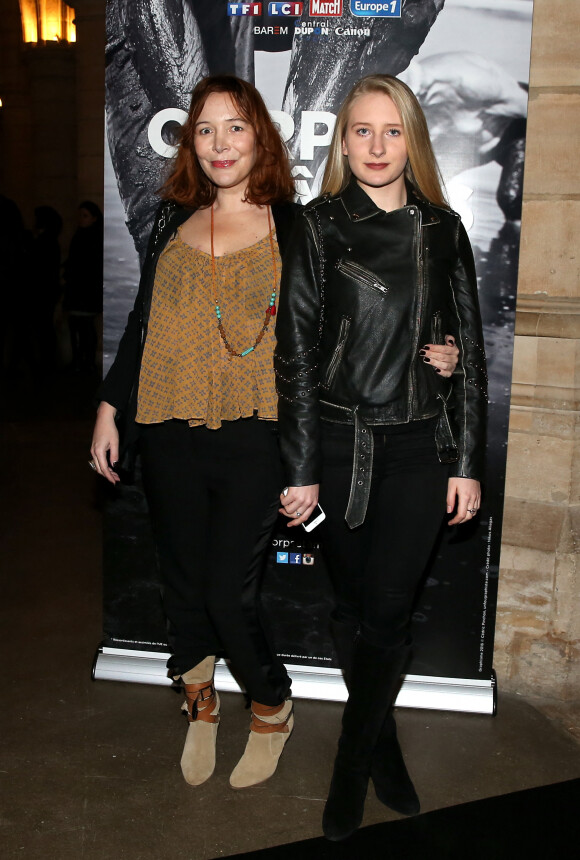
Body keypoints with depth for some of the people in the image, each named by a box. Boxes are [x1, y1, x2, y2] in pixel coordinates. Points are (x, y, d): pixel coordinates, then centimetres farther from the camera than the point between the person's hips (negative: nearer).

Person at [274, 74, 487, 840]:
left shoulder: (443, 230, 6)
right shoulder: (319, 227, 0)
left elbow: (469, 352, 6)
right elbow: (296, 354, -3)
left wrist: (468, 463, 2)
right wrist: (301, 471, -6)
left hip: (420, 449, 1)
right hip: (340, 446, -1)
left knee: (388, 613, 2)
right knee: (354, 606, 10)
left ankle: (352, 767, 21)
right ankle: (384, 747, 31)